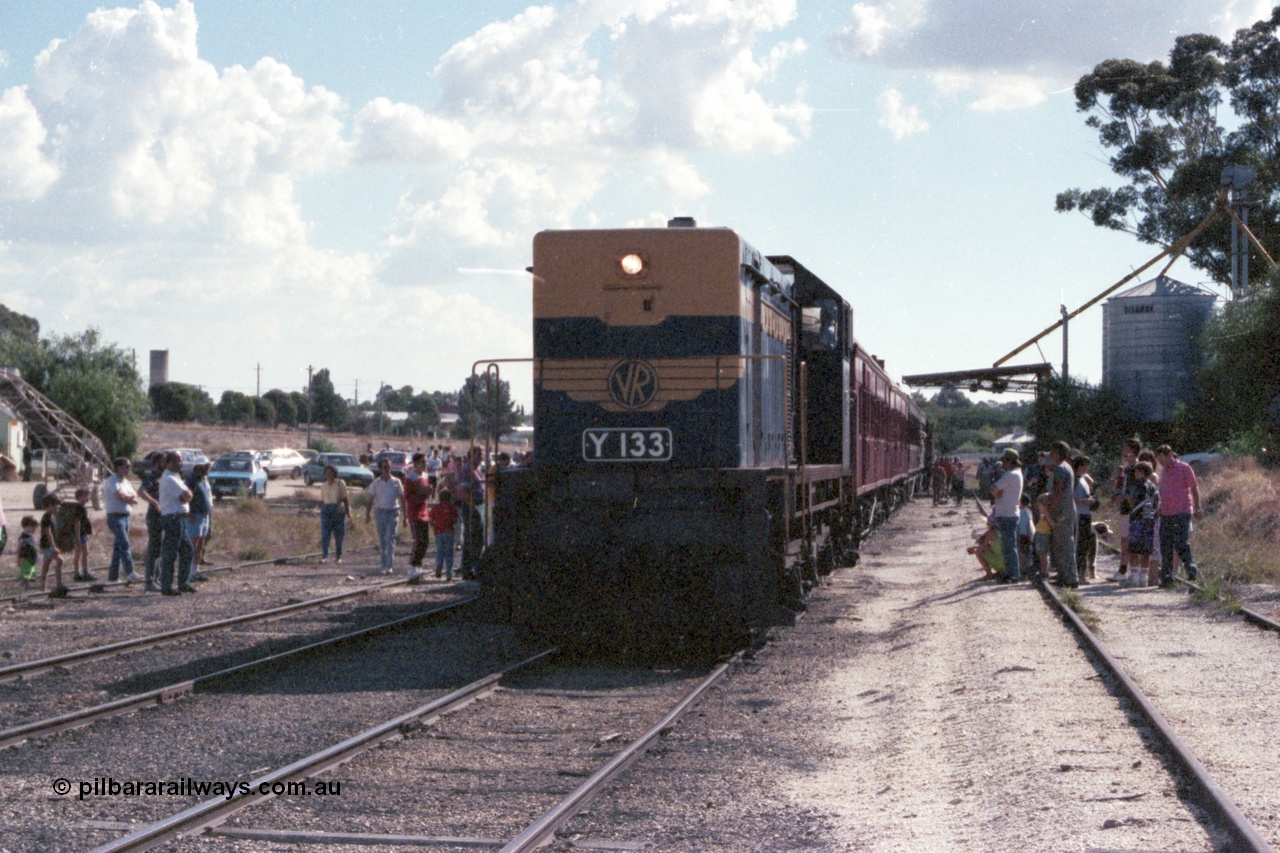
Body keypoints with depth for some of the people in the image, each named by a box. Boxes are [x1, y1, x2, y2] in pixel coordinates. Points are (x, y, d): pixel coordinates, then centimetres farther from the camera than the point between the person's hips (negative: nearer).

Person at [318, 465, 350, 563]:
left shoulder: (340, 484, 0)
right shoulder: (323, 486, 9)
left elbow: (345, 499, 0)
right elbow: (321, 500, 16)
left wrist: (348, 511, -6)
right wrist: (321, 510, 11)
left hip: (338, 511, -2)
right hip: (326, 510, 2)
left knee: (339, 535, 3)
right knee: (325, 534, -11)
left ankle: (338, 557, 13)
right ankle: (324, 557, -15)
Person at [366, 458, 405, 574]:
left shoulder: (396, 482, 2)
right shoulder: (375, 483, 5)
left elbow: (402, 499, 7)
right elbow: (370, 500, 7)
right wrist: (367, 514, -3)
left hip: (393, 512, -2)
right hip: (380, 511, 2)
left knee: (390, 538, -12)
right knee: (382, 540, 7)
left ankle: (389, 566, -15)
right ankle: (384, 565, 16)